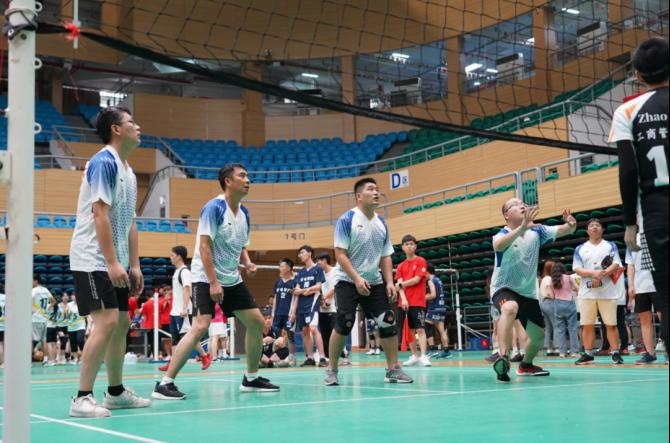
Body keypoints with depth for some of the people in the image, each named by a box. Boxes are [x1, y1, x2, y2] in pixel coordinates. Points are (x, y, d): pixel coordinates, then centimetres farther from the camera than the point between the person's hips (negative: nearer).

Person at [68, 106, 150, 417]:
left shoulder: (128, 172, 16)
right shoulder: (104, 163, -12)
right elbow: (100, 213, -20)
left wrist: (134, 265, 12)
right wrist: (112, 262, -24)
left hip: (115, 264, 10)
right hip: (93, 260, -9)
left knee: (122, 324, 11)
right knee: (107, 321, -17)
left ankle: (116, 392, 23)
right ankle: (82, 399, -12)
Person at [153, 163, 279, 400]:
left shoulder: (244, 213, 10)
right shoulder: (214, 208, -13)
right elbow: (204, 246, -18)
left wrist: (247, 263, -3)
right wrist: (213, 282, -22)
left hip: (232, 280, 8)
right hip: (206, 278, -8)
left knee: (256, 322, 6)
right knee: (200, 327, -21)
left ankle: (251, 378, 20)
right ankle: (165, 384, -17)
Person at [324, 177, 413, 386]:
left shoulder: (381, 223, 10)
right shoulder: (346, 220, -8)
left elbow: (385, 256, 12)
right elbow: (340, 254, -12)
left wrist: (389, 282, -2)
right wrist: (357, 279, -21)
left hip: (374, 283, 5)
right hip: (348, 282, -5)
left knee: (388, 323, -3)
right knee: (344, 324, -12)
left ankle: (393, 369, 7)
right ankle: (331, 370, 3)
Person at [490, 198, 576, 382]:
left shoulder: (536, 231, -4)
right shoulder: (503, 235, -19)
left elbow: (562, 230, -12)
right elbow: (498, 246, -43)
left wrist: (571, 225, -37)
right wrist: (522, 228, -59)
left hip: (529, 293, 6)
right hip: (504, 289, -6)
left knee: (539, 336, 15)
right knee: (510, 308, -40)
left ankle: (526, 365, 44)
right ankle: (503, 358, -49)